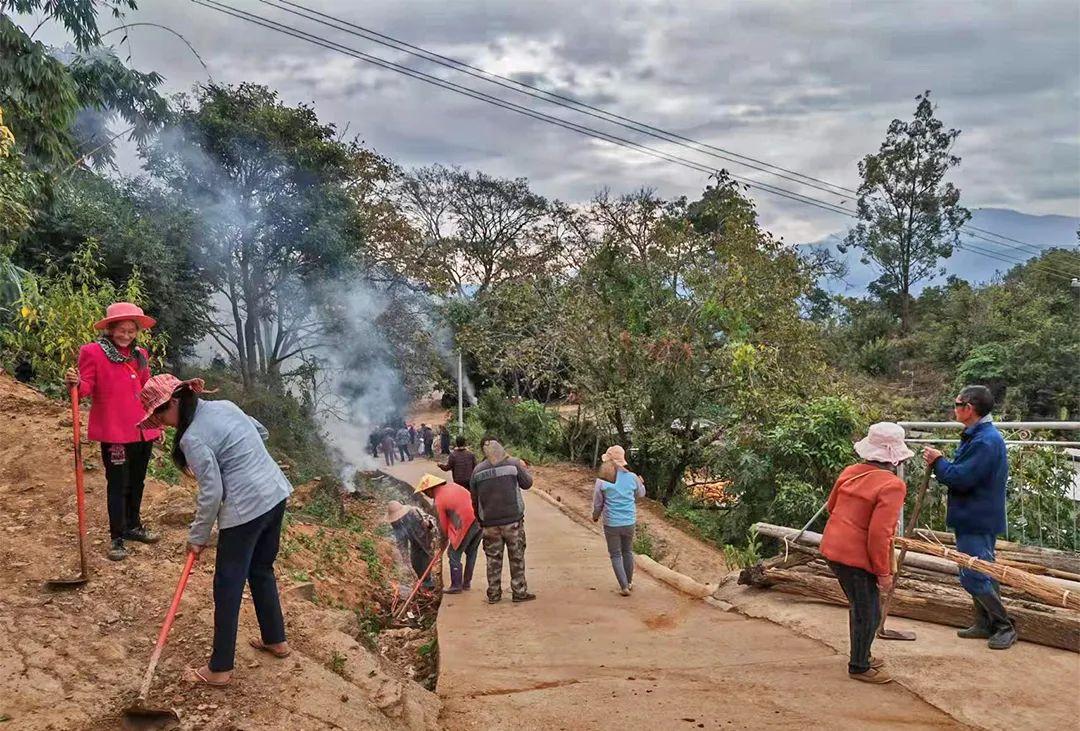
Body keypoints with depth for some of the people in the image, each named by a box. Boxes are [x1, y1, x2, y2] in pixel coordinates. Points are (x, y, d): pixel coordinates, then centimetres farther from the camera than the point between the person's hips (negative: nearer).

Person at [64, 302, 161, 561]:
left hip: (143, 431, 6)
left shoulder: (140, 355, 12)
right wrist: (75, 383, -31)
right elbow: (86, 388, -9)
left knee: (137, 481, 17)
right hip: (114, 432, -6)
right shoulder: (93, 352, -7)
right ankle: (117, 537, 9)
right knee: (118, 484, -1)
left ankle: (133, 525, 33)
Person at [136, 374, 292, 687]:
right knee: (261, 570, 25)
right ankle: (275, 639, 40)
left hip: (246, 509, -9)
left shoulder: (193, 438, -16)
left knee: (228, 586, 5)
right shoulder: (225, 405, 6)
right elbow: (262, 433, 19)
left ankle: (220, 669, 16)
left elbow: (211, 493, -15)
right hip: (276, 494, 9)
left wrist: (198, 536, -2)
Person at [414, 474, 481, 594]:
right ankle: (467, 583, 30)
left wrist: (445, 539, 20)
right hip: (479, 520, 8)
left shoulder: (438, 501, -6)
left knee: (454, 554, 8)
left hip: (466, 525, -8)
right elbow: (470, 496, 15)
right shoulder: (452, 485, 12)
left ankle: (456, 586, 13)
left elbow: (443, 524, 1)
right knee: (471, 553, 20)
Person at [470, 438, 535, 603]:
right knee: (517, 557, 9)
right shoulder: (514, 464, -6)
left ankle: (493, 594, 16)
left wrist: (480, 520, 21)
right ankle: (519, 592, 14)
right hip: (513, 520, -2)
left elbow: (474, 500, 8)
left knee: (493, 559, 11)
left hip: (489, 523, 2)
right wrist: (523, 468, 24)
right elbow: (527, 483, 6)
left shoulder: (478, 470, 1)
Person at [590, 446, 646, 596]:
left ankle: (624, 586, 7)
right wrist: (641, 483, 34)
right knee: (627, 552, 21)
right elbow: (640, 494, 13)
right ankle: (629, 582, 34)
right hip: (629, 522, 3)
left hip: (611, 524, -2)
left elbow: (597, 504, -2)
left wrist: (595, 516, 19)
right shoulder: (632, 477, -6)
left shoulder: (602, 481, -12)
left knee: (616, 555, 10)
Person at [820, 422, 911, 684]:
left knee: (860, 607, 24)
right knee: (868, 613, 8)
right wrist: (884, 571, -13)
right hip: (857, 556, -8)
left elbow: (831, 506, 16)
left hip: (833, 548, 8)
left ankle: (861, 656, 39)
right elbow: (879, 533, -23)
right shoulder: (892, 485, -19)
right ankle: (859, 667, 21)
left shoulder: (850, 472, 3)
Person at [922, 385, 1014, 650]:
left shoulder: (985, 441, -23)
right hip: (975, 519, 11)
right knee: (980, 574, 18)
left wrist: (938, 461, -13)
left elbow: (961, 479, -27)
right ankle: (985, 624, 28)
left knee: (973, 577, -6)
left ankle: (1005, 626, 6)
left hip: (977, 521, -11)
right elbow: (964, 473, 14)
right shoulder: (978, 435, 12)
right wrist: (941, 464, -1)